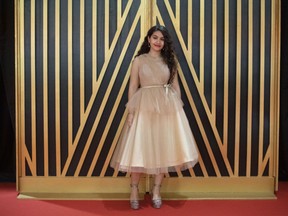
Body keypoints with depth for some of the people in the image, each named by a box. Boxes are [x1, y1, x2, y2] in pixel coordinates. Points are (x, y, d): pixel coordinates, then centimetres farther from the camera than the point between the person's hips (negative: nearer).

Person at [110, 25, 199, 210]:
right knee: (139, 148, -1)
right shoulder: (139, 60, 5)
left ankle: (157, 191, 17)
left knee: (163, 149, 4)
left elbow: (175, 86, 11)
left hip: (167, 107, 2)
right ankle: (134, 190, 13)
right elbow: (133, 87, 1)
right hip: (144, 106, -2)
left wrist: (179, 108, 2)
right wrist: (131, 111, -7)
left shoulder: (170, 60, 11)